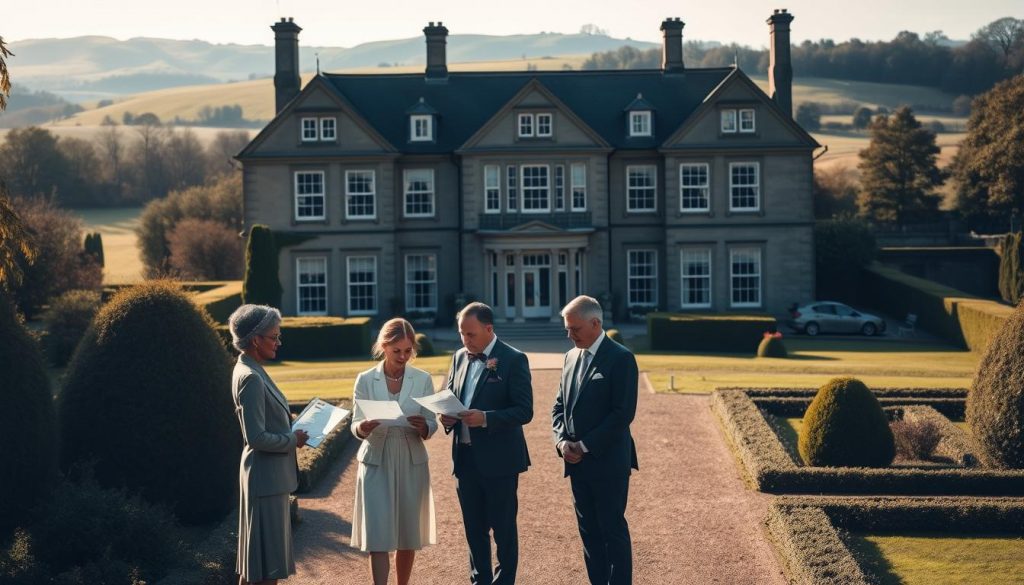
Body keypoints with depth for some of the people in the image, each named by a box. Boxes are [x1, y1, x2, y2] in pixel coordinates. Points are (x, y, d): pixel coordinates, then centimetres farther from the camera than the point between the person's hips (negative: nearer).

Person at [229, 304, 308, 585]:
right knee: (268, 561, -3)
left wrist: (290, 423, 9)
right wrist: (293, 440, -12)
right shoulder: (250, 378, -21)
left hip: (267, 474, 10)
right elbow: (257, 438, -24)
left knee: (256, 554, 17)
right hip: (266, 476, -10)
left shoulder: (251, 370, 10)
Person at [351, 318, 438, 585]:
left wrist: (423, 427, -24)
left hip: (411, 464, 2)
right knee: (378, 537, -8)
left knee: (408, 537, 10)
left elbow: (432, 425, -1)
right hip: (376, 463, -2)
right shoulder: (366, 380, -2)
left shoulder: (423, 380, 0)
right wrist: (363, 428, -29)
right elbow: (355, 425, -5)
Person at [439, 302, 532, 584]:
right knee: (474, 528, 14)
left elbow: (524, 411, -14)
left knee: (503, 528, 5)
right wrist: (445, 416, -4)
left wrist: (486, 418, -27)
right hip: (465, 457, 6)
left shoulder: (513, 360, -10)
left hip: (498, 459, -6)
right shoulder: (460, 357, 10)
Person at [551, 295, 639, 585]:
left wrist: (585, 446, -15)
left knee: (613, 531, 0)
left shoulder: (620, 358, -11)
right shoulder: (571, 357, 11)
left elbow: (623, 413, -17)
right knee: (589, 531, 11)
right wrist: (562, 441, -3)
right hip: (577, 462, 7)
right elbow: (559, 405, 15)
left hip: (608, 462, -7)